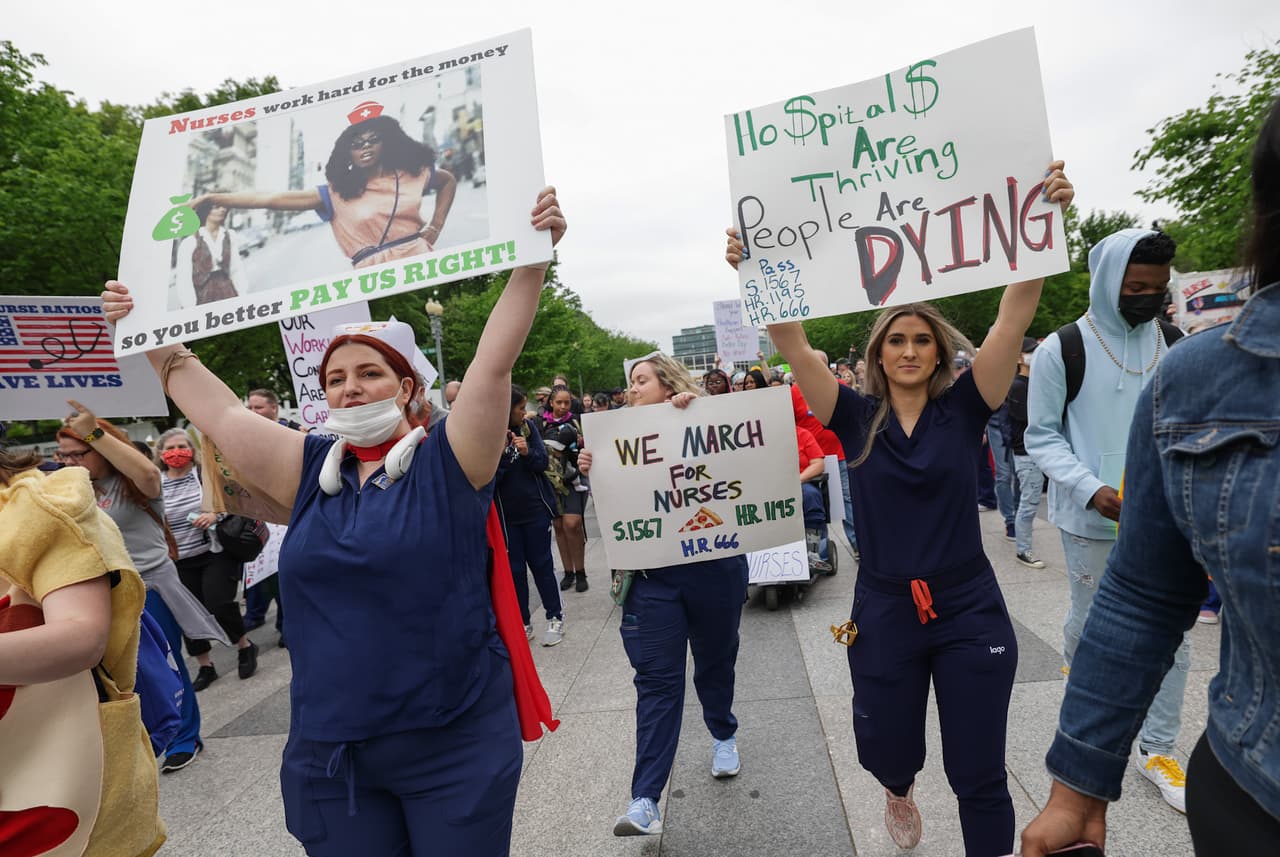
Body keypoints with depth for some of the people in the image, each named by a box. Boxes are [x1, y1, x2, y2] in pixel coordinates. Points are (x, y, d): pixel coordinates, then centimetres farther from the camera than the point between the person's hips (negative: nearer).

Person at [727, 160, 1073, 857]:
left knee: (979, 774, 7)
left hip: (969, 609, -1)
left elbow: (1014, 319, -15)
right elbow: (793, 346, -14)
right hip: (883, 610, 1)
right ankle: (899, 791, 54)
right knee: (886, 753, 18)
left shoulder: (963, 407, -3)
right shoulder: (857, 418, -3)